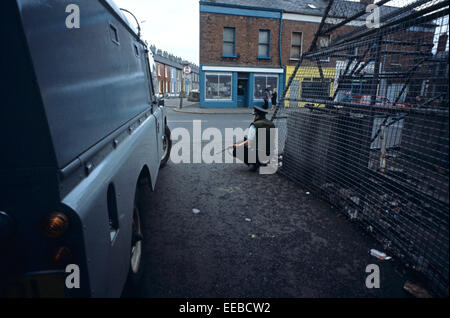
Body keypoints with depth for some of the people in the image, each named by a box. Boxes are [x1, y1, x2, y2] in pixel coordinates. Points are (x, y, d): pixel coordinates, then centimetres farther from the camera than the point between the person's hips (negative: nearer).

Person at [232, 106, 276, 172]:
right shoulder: (272, 124, 7)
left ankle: (253, 163, -6)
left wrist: (238, 145, 3)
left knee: (235, 149, 4)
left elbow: (249, 143, -16)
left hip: (257, 155, -7)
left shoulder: (254, 125, -12)